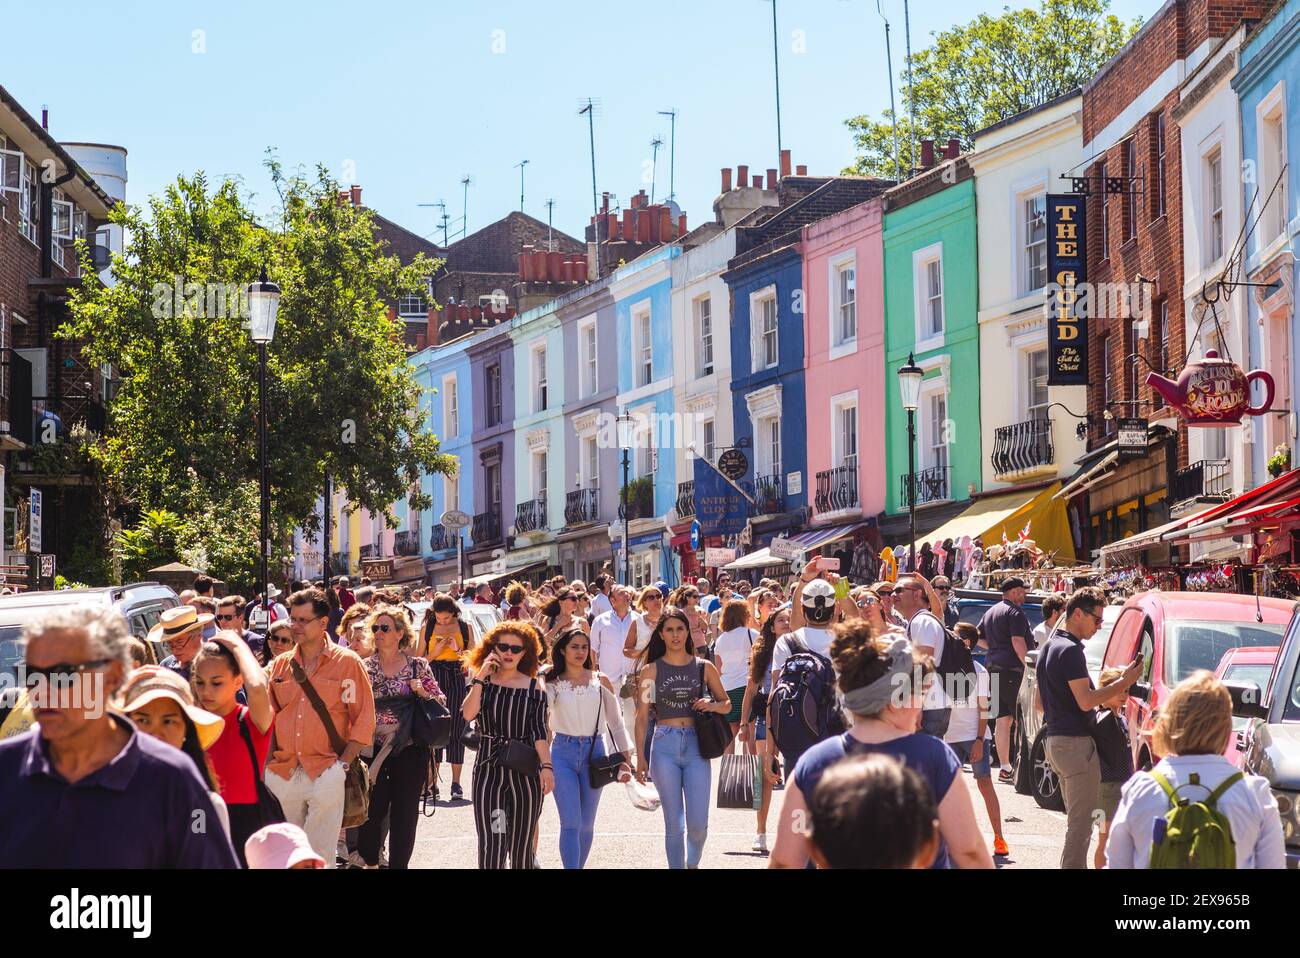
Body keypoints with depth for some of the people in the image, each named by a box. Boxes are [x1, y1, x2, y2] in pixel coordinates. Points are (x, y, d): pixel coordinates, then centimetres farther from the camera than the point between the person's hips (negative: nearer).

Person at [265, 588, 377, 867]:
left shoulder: (348, 663, 1)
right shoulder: (280, 665, 12)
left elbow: (364, 719, -1)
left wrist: (343, 763, -9)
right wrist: (269, 757, 4)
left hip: (326, 773, -4)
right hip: (281, 774, 4)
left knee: (319, 855, -4)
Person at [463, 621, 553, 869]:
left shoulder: (533, 687, 4)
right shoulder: (482, 682, 5)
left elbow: (539, 732, -1)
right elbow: (468, 714, -12)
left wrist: (546, 766, -13)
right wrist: (480, 677, -11)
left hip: (525, 770, 0)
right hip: (488, 768, 0)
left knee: (522, 845, 7)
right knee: (490, 843, -8)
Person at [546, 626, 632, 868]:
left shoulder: (600, 681, 5)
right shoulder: (552, 683, 2)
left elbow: (615, 721, 10)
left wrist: (625, 758, 8)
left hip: (593, 751, 2)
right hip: (563, 751, -2)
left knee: (586, 824, 8)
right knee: (571, 823, -11)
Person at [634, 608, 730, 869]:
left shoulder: (704, 667, 8)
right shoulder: (651, 670, 5)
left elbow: (726, 704, 16)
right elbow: (642, 716, 6)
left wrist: (711, 705, -7)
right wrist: (640, 757, 1)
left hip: (696, 748, 1)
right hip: (665, 747, 0)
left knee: (698, 824, -4)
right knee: (674, 824, 1)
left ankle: (693, 863, 24)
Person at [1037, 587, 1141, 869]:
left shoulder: (1048, 647, 16)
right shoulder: (1070, 650, -16)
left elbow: (1040, 701, 24)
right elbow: (1085, 701, -21)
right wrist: (1124, 681, -16)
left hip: (1054, 739, 10)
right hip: (1075, 742, -10)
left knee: (1075, 819, 17)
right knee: (1080, 823, -8)